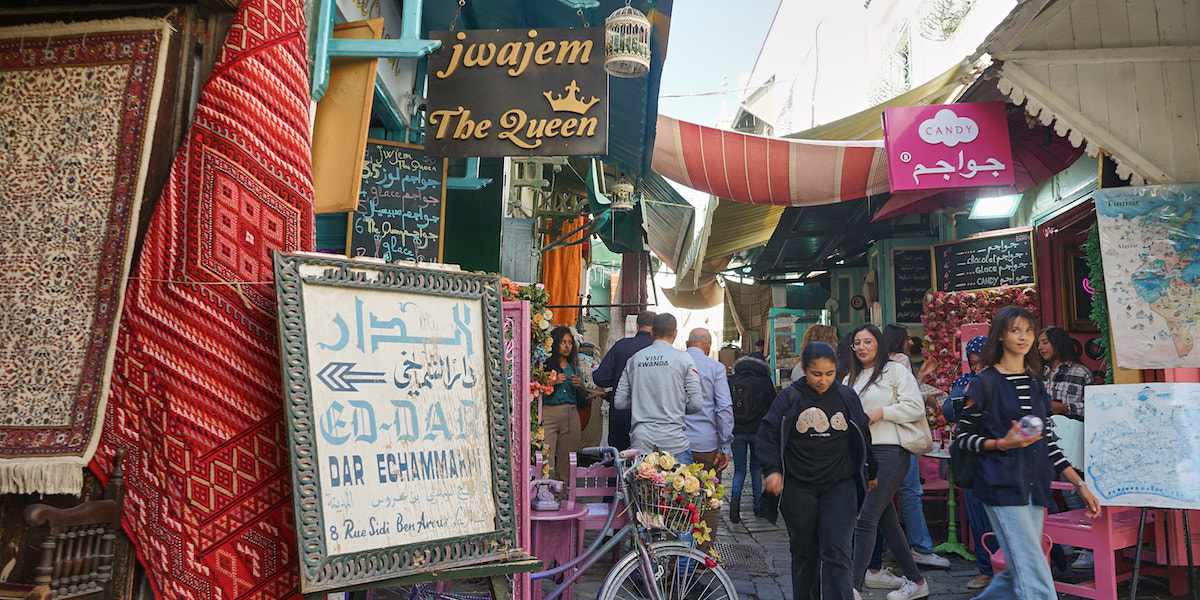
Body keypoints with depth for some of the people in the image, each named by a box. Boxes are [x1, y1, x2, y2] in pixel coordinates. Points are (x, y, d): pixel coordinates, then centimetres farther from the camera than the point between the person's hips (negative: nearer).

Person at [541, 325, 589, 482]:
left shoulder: (574, 368, 16)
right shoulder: (545, 366, 2)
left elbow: (583, 402, 19)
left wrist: (581, 387, 0)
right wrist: (552, 382, -14)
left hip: (571, 416, 4)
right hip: (548, 416, -4)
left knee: (567, 463, 3)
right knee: (547, 462, -12)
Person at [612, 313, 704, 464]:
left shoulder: (634, 359, 7)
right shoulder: (683, 358, -2)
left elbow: (619, 402, 9)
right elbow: (697, 403, -5)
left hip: (640, 441, 3)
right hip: (674, 442, -3)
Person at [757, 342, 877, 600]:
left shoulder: (847, 397, 4)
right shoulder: (790, 397, -4)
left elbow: (863, 438, 18)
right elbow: (767, 436, -2)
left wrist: (871, 472, 27)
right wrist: (772, 470, -15)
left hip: (840, 485, 1)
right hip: (798, 488, -1)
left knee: (836, 553, -7)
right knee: (805, 552, 10)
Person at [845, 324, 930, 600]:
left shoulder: (895, 370, -1)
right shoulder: (850, 380, 18)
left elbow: (916, 407, -8)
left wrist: (881, 412, -14)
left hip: (889, 452, -7)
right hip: (861, 453, 7)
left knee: (865, 518, -13)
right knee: (887, 520, 11)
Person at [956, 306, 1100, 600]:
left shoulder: (1035, 382, 14)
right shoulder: (984, 382, -5)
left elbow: (1048, 439, 16)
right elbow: (962, 437, -4)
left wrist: (1080, 484, 12)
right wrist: (1003, 443, -19)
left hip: (1034, 485, 6)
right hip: (1002, 484, -6)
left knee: (1020, 571, 9)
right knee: (1034, 575, -9)